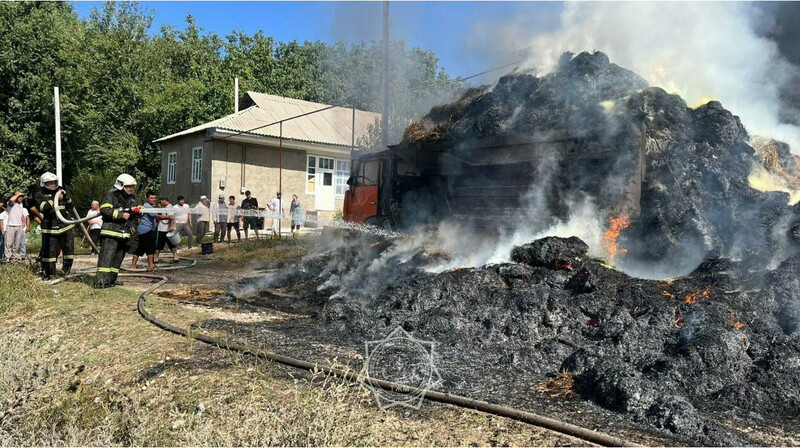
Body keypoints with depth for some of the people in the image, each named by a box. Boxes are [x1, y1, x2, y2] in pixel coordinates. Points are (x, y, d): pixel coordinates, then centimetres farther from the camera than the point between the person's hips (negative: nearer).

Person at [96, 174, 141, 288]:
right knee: (107, 256, -14)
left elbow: (139, 208, 18)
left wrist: (138, 210, -6)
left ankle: (111, 279, 21)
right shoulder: (111, 195, -5)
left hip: (124, 233, 8)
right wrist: (120, 215, -20)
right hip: (111, 232, -8)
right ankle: (101, 281, -18)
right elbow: (104, 210, -15)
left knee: (118, 257, 12)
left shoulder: (132, 199, 17)